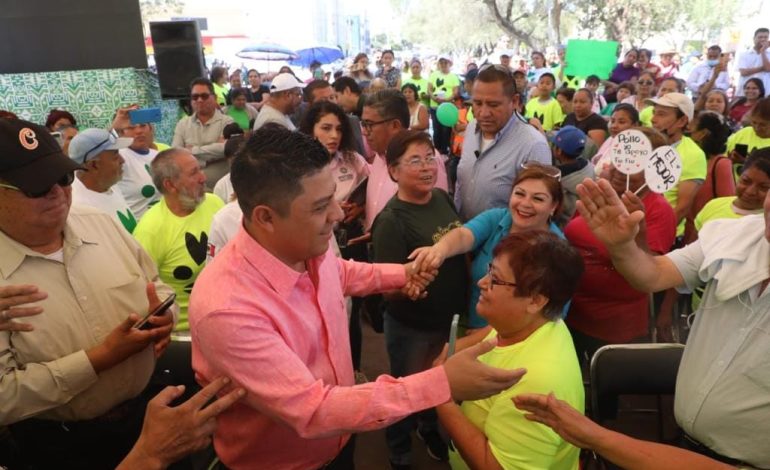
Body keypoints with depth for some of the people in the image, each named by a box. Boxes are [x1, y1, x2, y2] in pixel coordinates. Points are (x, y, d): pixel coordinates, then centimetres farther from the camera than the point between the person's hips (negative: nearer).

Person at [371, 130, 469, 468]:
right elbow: (389, 288, -25)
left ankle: (431, 430, 57)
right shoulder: (390, 221, -26)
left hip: (448, 316, 6)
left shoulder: (442, 197, -6)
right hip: (411, 327, -6)